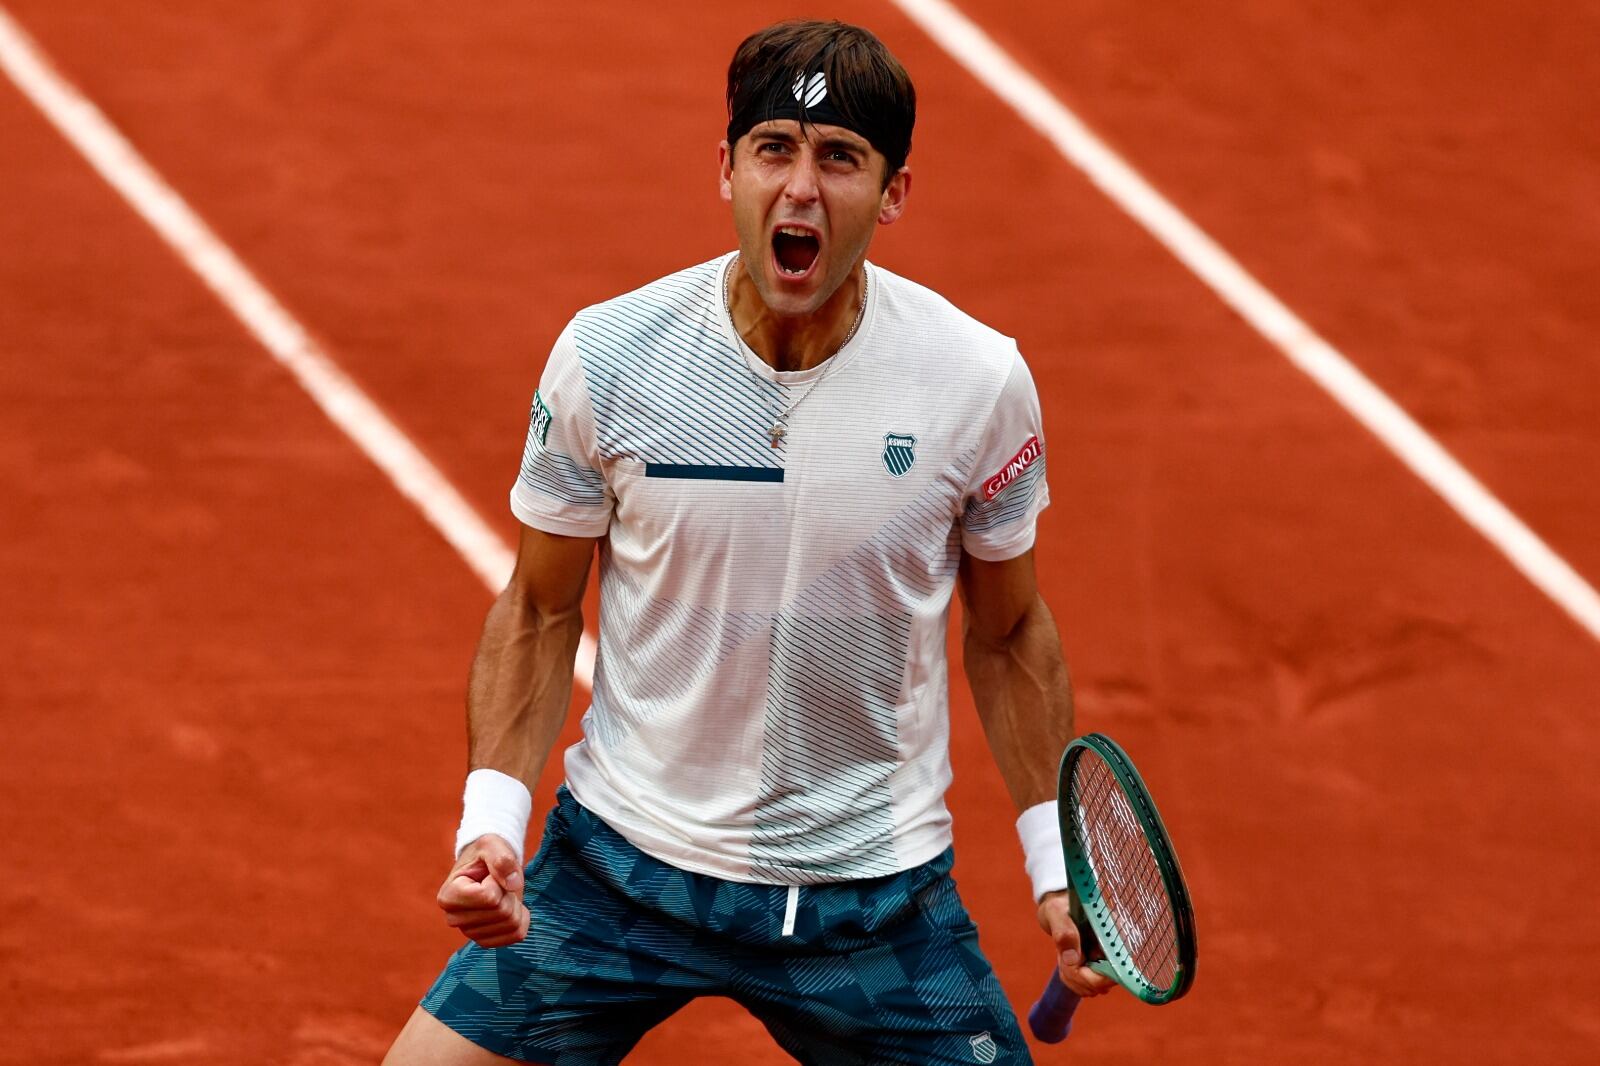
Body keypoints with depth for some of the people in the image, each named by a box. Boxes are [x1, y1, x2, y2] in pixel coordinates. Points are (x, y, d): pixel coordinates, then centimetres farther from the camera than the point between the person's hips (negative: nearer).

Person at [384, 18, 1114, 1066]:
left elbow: (1008, 630, 6)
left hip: (876, 889, 0)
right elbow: (539, 612, 2)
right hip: (620, 859, 0)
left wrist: (1058, 863, 1)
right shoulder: (606, 355, -11)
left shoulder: (979, 380, -10)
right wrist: (492, 819, -11)